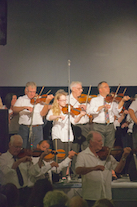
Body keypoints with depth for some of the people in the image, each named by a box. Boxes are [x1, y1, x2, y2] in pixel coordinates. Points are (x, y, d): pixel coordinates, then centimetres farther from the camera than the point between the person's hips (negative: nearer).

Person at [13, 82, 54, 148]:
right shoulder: (21, 99, 10)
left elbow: (42, 114, -6)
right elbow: (14, 109, -7)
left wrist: (47, 102, -17)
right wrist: (25, 107, -22)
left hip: (37, 128, 0)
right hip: (24, 128, 1)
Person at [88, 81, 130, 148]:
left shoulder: (112, 100, 11)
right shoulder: (94, 100, 5)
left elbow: (116, 112, -5)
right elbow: (90, 111, -14)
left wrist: (122, 101, -19)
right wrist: (102, 106, -27)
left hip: (110, 127, 2)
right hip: (98, 127, -2)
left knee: (110, 147, 4)